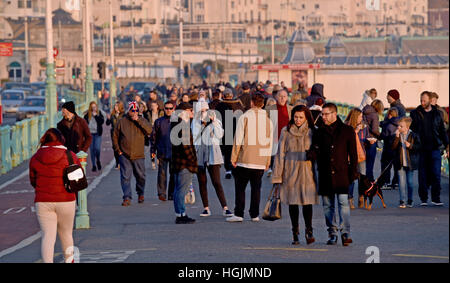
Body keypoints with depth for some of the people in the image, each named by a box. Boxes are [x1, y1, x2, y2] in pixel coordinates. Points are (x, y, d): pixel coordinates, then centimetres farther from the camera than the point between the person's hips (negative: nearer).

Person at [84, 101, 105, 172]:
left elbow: (102, 121, -8)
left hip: (97, 134, -1)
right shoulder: (87, 114, 3)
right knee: (92, 149, 3)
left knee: (97, 148, -11)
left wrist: (96, 115, -13)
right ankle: (93, 165, 11)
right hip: (90, 133, 1)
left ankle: (98, 160, 18)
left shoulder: (99, 113, 4)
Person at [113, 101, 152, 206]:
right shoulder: (122, 122, 5)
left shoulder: (142, 121, 5)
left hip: (139, 155, 0)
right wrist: (118, 150, 3)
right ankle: (127, 198, -8)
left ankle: (140, 194, 33)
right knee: (125, 177, -7)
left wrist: (138, 120, -18)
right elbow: (115, 136, 12)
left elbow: (149, 130, -14)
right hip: (124, 156, 0)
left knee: (140, 176, 11)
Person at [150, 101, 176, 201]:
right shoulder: (158, 121, 8)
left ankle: (172, 194, 10)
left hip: (175, 152, 0)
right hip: (162, 152, 0)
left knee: (174, 174, 2)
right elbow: (153, 137, 11)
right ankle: (162, 194, 0)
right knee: (162, 173, -3)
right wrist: (152, 151, 5)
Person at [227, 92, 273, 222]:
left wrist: (234, 157, 0)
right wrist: (268, 161, 16)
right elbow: (270, 142, 9)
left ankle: (238, 214, 0)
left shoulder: (245, 117, -6)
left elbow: (238, 139, -7)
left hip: (245, 159, -3)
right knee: (256, 188, 10)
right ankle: (255, 215, 10)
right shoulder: (268, 120, 4)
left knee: (240, 187, 4)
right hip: (260, 161, 3)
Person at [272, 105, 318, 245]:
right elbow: (280, 153, 4)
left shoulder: (311, 132, 3)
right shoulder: (286, 132, 3)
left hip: (307, 172, -1)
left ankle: (309, 231, 2)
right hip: (290, 172, 1)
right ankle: (295, 234, 12)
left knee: (307, 201, -7)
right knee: (293, 202, 4)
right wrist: (277, 175, 0)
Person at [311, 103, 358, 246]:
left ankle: (345, 233, -10)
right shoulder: (319, 132, 10)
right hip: (325, 175, 3)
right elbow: (316, 152, 15)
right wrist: (313, 153, -8)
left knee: (343, 202, -11)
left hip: (341, 174, -3)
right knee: (328, 205, 6)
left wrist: (353, 172, -2)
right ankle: (332, 233, 14)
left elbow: (353, 154, 4)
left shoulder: (347, 131, 3)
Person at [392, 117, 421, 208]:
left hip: (410, 162, -1)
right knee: (401, 182, -3)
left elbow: (418, 146, -3)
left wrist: (410, 146, -18)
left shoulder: (413, 135, -3)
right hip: (400, 163, 1)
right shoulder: (397, 135, 4)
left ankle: (410, 201, 19)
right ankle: (402, 201, -1)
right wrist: (397, 137, -16)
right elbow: (393, 147, -7)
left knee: (410, 182, 7)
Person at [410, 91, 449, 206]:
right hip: (421, 149, -1)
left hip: (435, 148, 1)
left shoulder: (436, 113, 10)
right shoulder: (415, 113, 3)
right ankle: (423, 199, 10)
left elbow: (442, 131, 15)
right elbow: (411, 129, 3)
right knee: (423, 175, 2)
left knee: (436, 174, -4)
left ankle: (436, 199, 4)